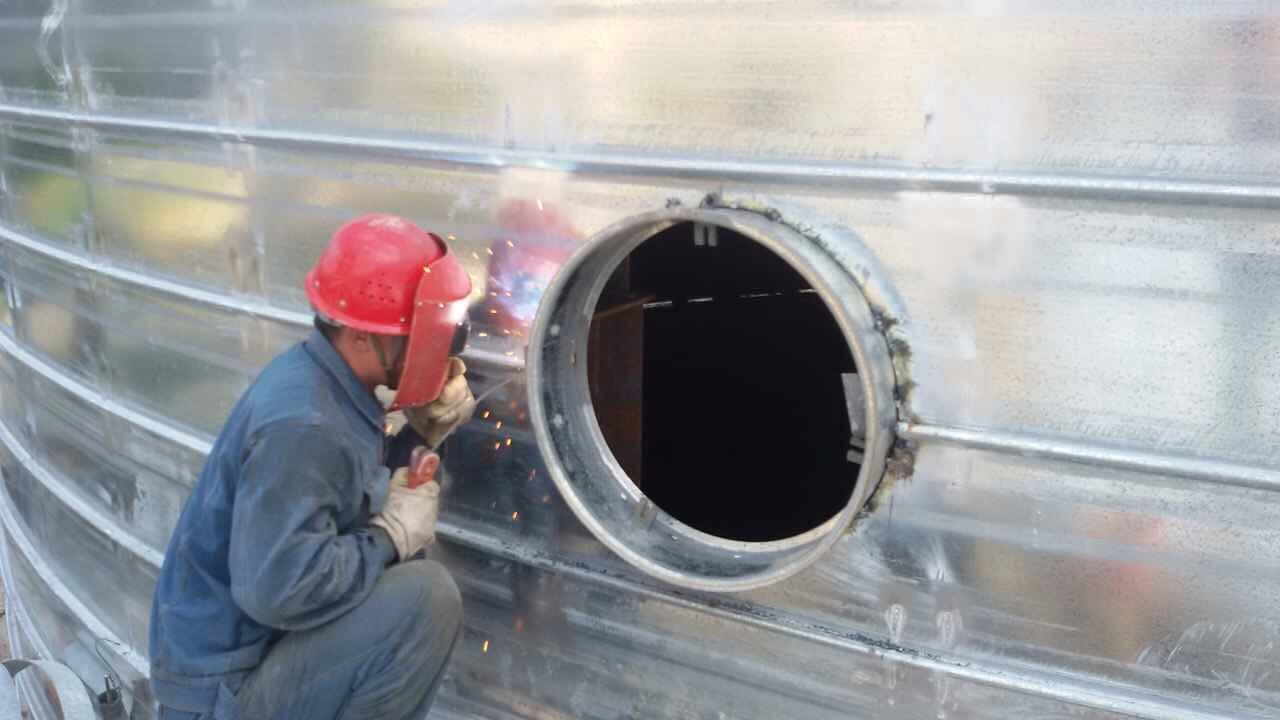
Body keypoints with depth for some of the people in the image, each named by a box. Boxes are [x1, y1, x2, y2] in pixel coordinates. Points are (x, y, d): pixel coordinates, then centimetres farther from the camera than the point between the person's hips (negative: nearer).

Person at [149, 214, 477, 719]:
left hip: (243, 645, 10)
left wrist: (423, 431, -2)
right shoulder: (303, 426, -27)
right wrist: (392, 535, -20)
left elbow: (347, 476, 12)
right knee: (427, 596, -21)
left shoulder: (324, 378, 1)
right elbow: (277, 589, -32)